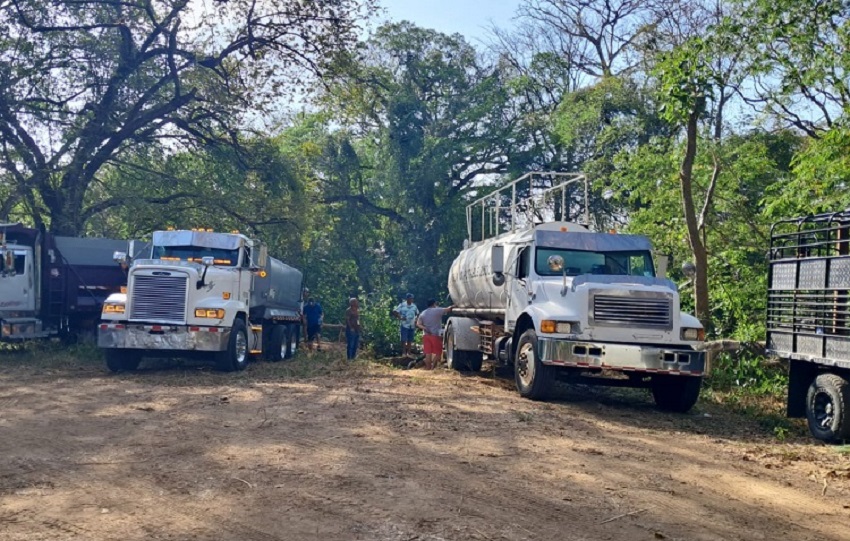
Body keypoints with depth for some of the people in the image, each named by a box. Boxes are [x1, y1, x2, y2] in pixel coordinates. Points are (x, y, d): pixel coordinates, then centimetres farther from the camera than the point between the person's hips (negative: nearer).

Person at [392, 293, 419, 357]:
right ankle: (404, 353, -3)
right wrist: (400, 318, -15)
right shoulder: (402, 305, -6)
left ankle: (408, 353, 13)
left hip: (412, 326, 4)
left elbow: (417, 314, 19)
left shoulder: (414, 306, 7)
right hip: (404, 325, -4)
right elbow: (394, 312, -7)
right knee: (404, 340, -7)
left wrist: (416, 321, 4)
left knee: (410, 340, 7)